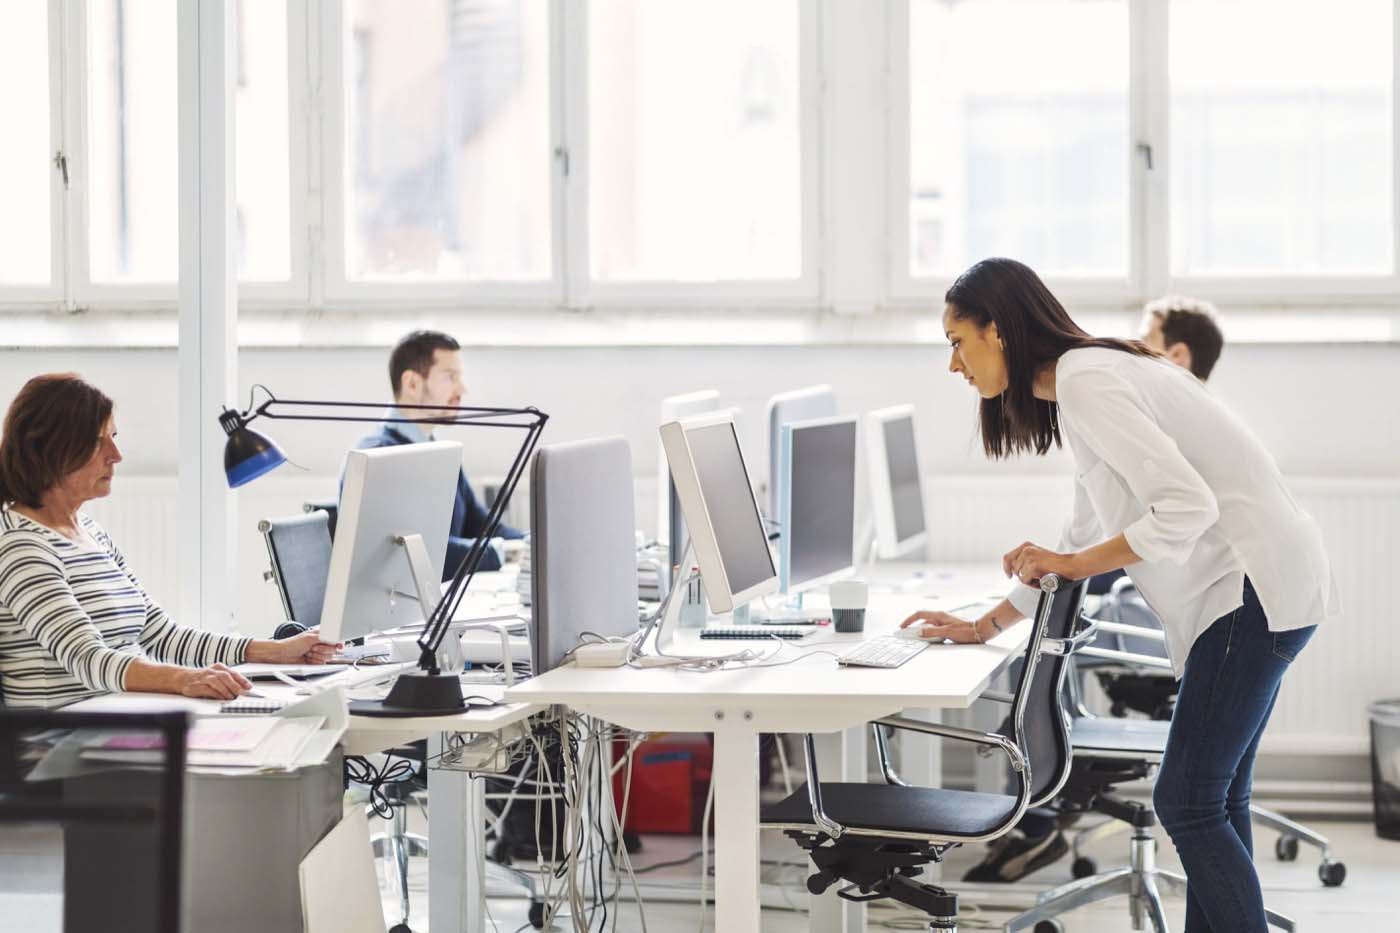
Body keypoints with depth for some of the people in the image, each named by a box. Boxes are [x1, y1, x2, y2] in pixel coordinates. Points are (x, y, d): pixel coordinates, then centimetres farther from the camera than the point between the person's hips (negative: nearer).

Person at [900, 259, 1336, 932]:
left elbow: (1186, 506, -24)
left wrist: (1076, 565, -14)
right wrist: (984, 627, 26)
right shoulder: (1085, 377, 17)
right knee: (1213, 802, 13)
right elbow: (1082, 543, 25)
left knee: (1187, 803, -8)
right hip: (1248, 587, 11)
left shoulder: (1087, 382, -15)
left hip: (1255, 588, -11)